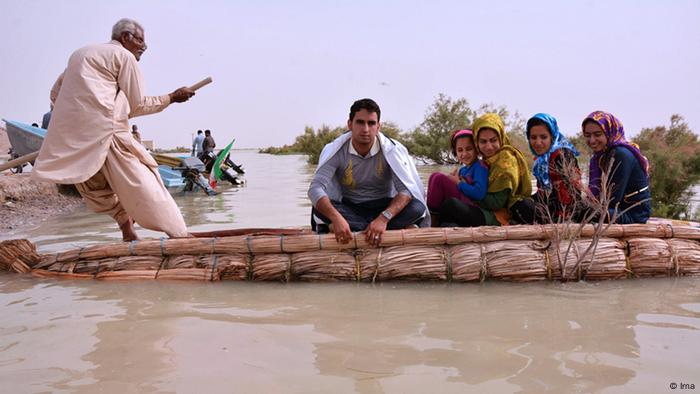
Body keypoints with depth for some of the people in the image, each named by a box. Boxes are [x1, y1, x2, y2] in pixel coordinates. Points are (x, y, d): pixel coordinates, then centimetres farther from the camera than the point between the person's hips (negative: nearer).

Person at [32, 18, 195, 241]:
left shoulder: (80, 53, 28)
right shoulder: (124, 56, 5)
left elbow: (55, 92, 27)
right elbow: (137, 105, 4)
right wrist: (172, 98, 13)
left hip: (66, 140, 7)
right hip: (103, 129, -7)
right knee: (143, 184, -7)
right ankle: (179, 236, -11)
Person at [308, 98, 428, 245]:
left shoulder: (392, 150, -15)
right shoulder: (335, 150, -15)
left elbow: (407, 189, -23)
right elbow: (315, 188, -26)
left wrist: (384, 218, -42)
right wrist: (336, 218, -46)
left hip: (383, 207, 0)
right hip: (349, 209, 1)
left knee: (416, 208, -28)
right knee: (319, 209, -32)